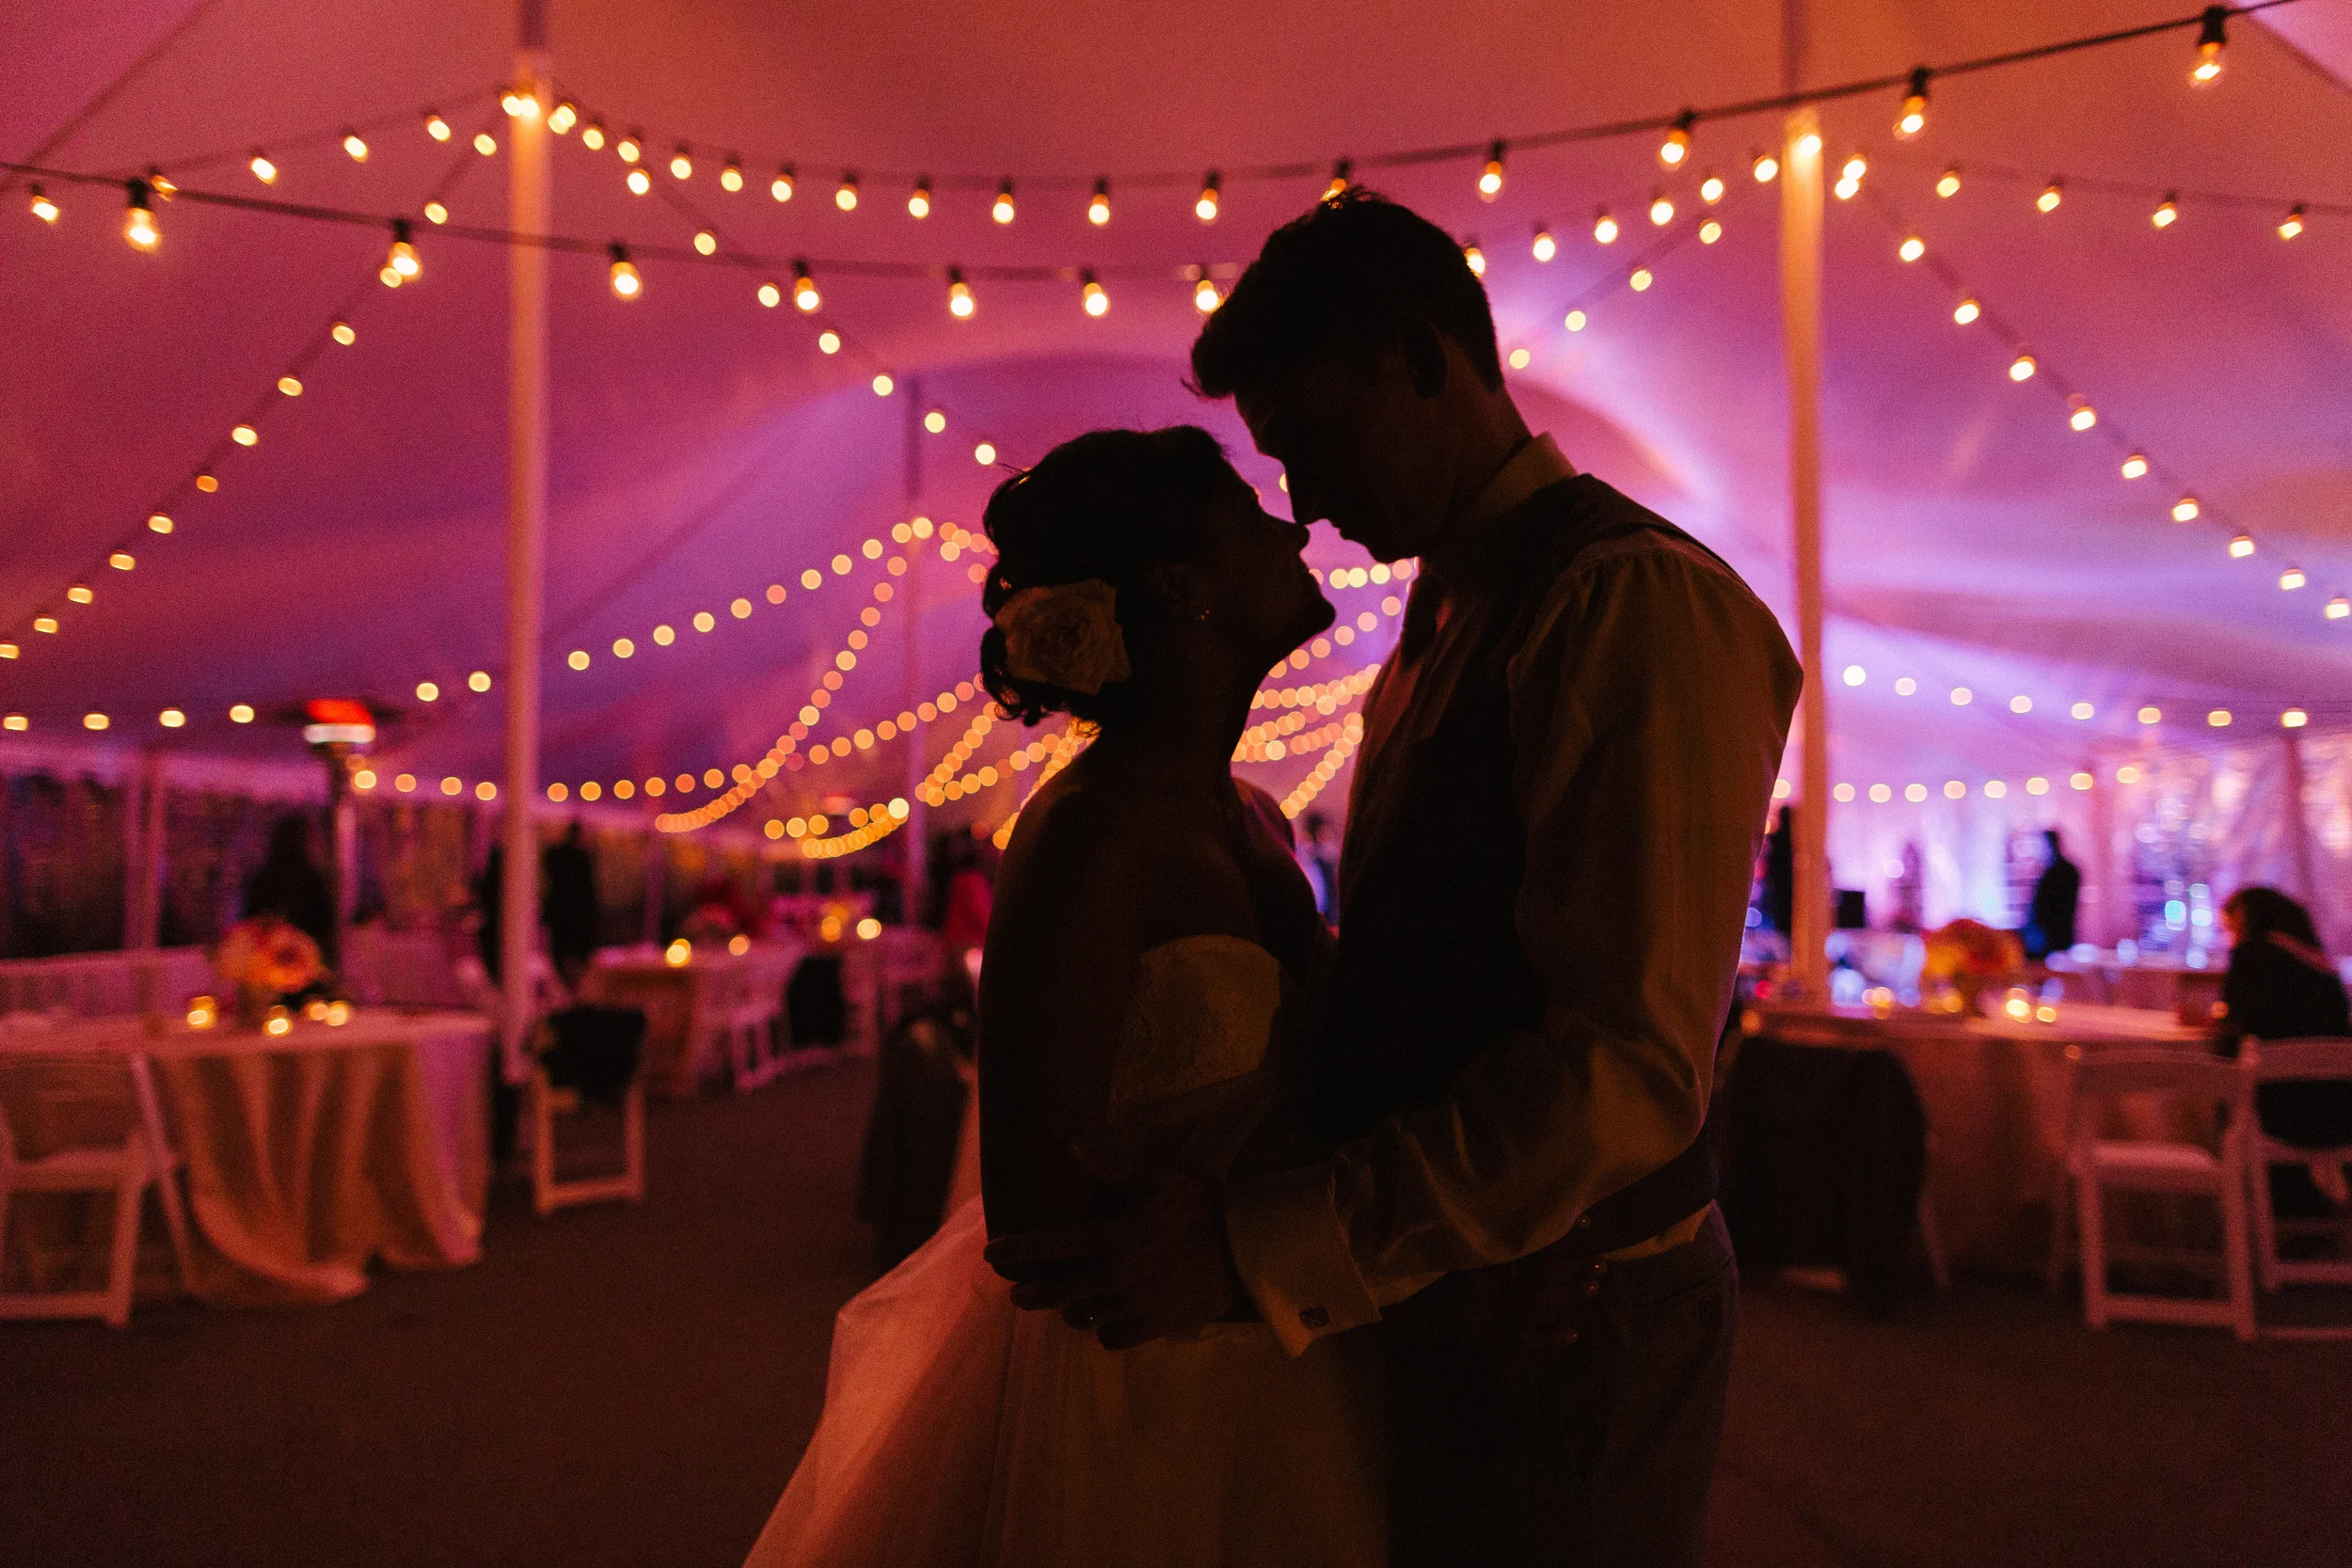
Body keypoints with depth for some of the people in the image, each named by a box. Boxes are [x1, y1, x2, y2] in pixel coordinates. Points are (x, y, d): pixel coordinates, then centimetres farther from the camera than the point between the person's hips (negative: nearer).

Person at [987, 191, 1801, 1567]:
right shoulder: (1449, 615, 10)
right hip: (1436, 1301, 8)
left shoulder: (1637, 603, -19)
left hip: (1566, 1337, -8)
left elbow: (1632, 1069, -26)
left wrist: (1259, 1249, -26)